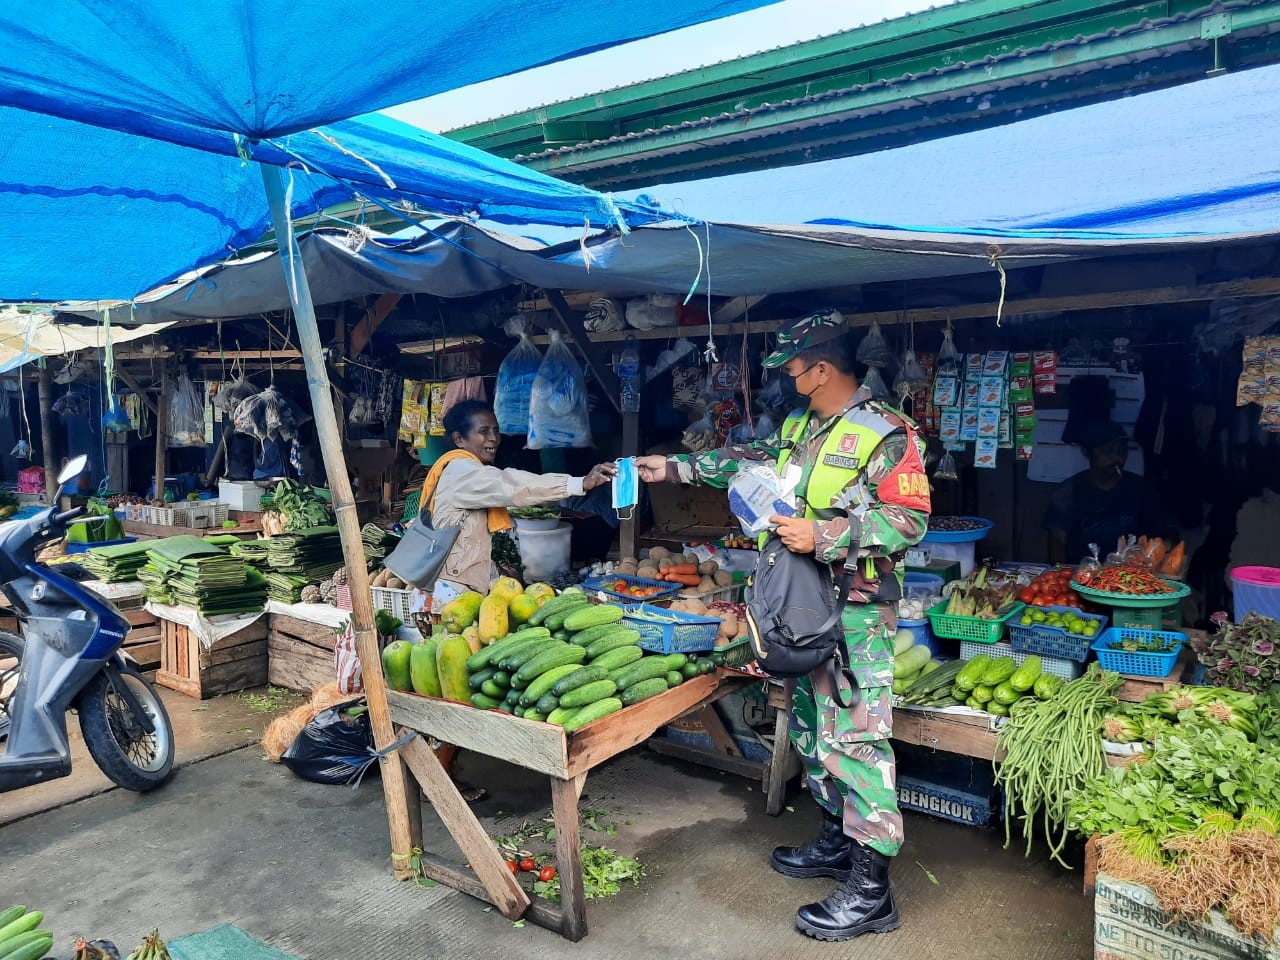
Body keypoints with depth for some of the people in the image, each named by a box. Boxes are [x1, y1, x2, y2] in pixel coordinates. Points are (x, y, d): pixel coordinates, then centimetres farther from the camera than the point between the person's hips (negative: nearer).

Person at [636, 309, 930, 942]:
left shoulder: (885, 434, -14)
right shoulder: (801, 426, 11)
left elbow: (910, 521, -19)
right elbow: (751, 460, 22)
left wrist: (823, 537, -24)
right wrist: (674, 468, 20)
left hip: (857, 612, -9)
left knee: (855, 738, -5)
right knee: (810, 729, 18)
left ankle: (871, 889, 7)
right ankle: (837, 842, 36)